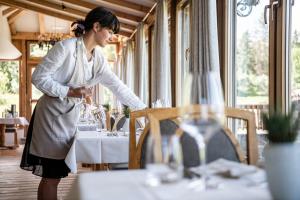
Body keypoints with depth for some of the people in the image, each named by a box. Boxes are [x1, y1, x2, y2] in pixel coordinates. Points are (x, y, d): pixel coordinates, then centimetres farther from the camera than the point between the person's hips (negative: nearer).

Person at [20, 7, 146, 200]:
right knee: (52, 175, -4)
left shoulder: (99, 58, 7)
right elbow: (39, 77, -14)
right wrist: (70, 92, -21)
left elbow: (118, 87, 6)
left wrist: (146, 110, 1)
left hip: (71, 117, 7)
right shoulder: (66, 47, -15)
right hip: (51, 114, -7)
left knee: (54, 175, 10)